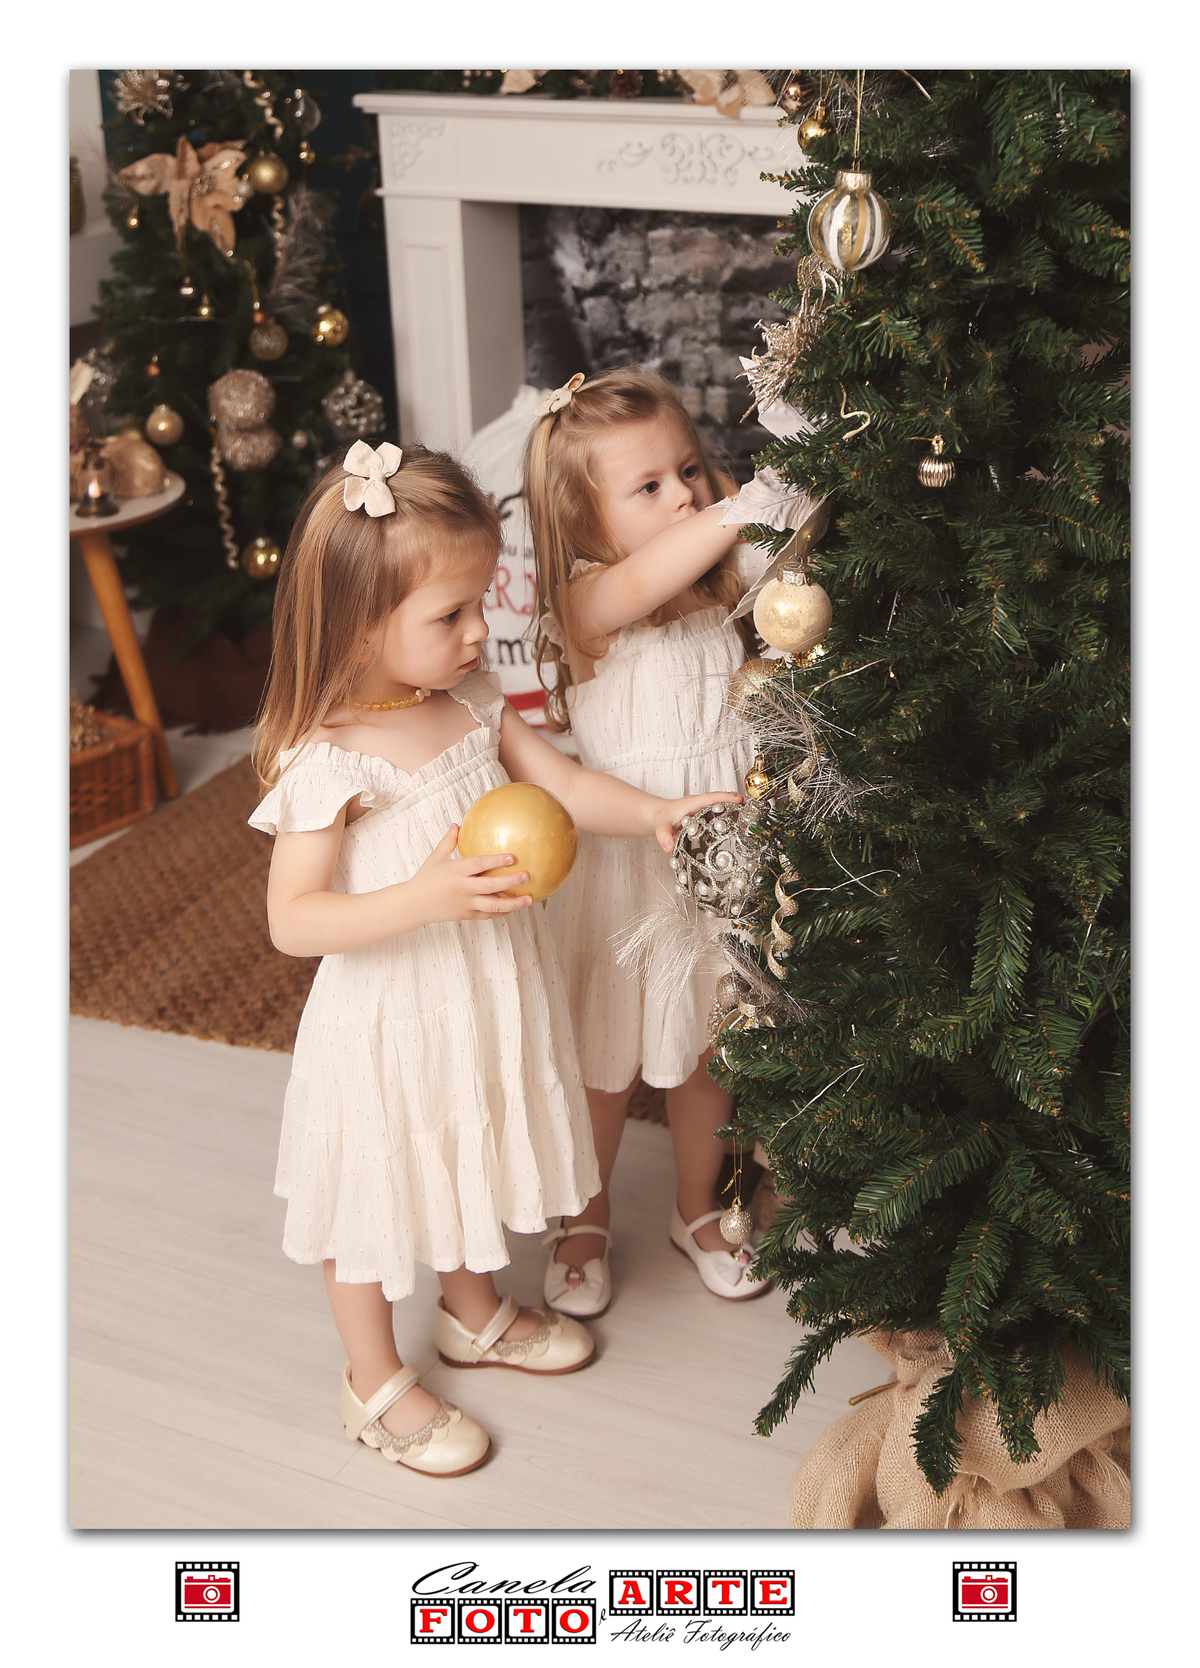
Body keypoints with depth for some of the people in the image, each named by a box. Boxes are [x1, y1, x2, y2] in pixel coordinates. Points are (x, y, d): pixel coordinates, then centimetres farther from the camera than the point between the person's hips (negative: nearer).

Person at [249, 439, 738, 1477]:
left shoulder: (472, 703, -5)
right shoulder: (327, 760, -26)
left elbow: (567, 785, 2)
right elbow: (293, 921, -25)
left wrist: (656, 814, -15)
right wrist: (429, 896, -36)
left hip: (483, 1000, 7)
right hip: (390, 1020, -7)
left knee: (471, 1160, 28)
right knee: (381, 1194, 13)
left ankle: (475, 1312, 54)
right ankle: (377, 1384, 36)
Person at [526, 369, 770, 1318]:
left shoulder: (730, 597, -1)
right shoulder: (586, 601, -19)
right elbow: (644, 581, -43)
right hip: (625, 860, -4)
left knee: (707, 1051, 20)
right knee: (606, 1064, 13)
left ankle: (699, 1211, 44)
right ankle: (586, 1223, 38)